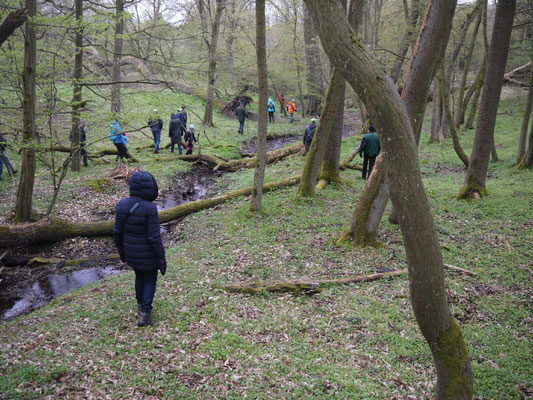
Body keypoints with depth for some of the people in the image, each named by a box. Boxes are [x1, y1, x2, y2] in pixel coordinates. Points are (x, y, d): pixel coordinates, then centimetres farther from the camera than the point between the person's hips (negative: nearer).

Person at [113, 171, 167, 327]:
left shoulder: (122, 204, -9)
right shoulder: (150, 208, -26)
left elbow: (118, 231, -1)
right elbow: (154, 236, -23)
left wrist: (121, 251, 15)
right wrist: (162, 258, -13)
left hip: (131, 252, 5)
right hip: (148, 254, -5)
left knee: (139, 275, 28)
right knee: (150, 280, 16)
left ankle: (140, 306, 43)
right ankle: (145, 315, 17)